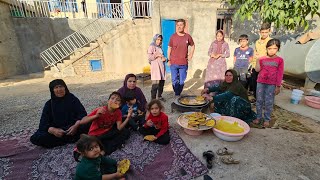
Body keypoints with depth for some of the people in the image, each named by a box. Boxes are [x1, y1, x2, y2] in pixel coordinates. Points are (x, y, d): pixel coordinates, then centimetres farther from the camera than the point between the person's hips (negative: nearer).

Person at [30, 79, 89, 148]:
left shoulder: (72, 99, 3)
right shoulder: (49, 104, 6)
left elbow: (82, 114, -7)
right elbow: (43, 123, -3)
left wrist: (76, 126, -27)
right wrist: (53, 130, -25)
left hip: (73, 129, -3)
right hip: (57, 131, 3)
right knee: (35, 138, -23)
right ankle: (70, 139, -18)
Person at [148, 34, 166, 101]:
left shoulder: (160, 47, 20)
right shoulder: (152, 47, 1)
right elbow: (149, 57, -9)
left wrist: (164, 58, 6)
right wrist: (157, 55, -11)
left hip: (161, 66, 7)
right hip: (155, 67, -7)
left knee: (161, 83, 7)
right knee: (156, 83, -13)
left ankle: (159, 96, 20)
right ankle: (153, 98, -8)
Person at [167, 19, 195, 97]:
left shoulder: (188, 36, 2)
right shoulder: (173, 37, -1)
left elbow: (193, 46, 18)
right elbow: (169, 48, 5)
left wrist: (190, 55, 7)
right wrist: (168, 60, 1)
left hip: (184, 63, 1)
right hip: (173, 63, -1)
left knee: (182, 81, 9)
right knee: (174, 80, 5)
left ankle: (178, 94, 26)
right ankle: (176, 94, 22)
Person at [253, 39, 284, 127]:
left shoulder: (279, 60, 0)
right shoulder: (262, 59, 5)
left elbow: (280, 74, -1)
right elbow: (257, 70, -1)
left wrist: (278, 86, -3)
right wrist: (258, 60, -9)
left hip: (271, 84, -2)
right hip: (260, 82, 2)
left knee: (269, 102, 4)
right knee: (259, 100, 8)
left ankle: (267, 119, 16)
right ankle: (258, 117, 20)